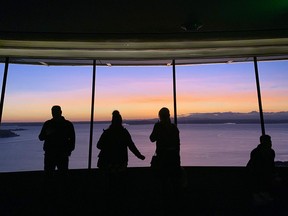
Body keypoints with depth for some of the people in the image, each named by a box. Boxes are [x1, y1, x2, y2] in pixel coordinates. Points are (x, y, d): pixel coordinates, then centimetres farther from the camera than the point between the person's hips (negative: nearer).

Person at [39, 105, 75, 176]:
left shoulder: (68, 124, 3)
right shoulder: (47, 124, 7)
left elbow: (72, 139, 4)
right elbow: (41, 137, 9)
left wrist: (69, 151, -8)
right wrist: (46, 133, -13)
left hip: (62, 155, -1)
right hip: (49, 154, 2)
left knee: (63, 173, 2)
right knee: (48, 173, 3)